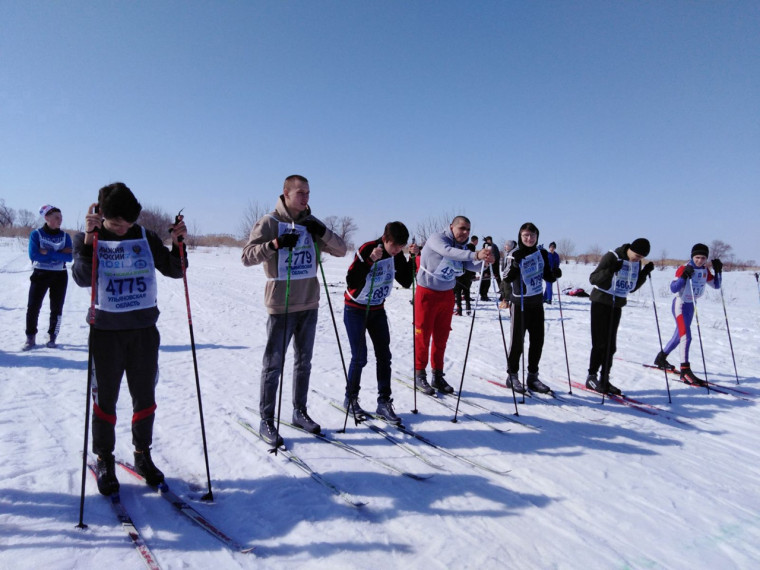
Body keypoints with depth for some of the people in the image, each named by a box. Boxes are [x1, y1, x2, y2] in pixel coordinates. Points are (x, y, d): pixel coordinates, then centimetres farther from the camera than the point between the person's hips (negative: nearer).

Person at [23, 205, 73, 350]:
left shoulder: (65, 236, 3)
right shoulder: (36, 234, -3)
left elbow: (69, 257, -8)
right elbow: (34, 255, -15)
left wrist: (48, 253, -19)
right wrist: (59, 254, -17)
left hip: (60, 275, 2)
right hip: (40, 274, -2)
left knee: (56, 308, 6)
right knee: (33, 307, -4)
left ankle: (52, 337, 19)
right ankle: (31, 338, 8)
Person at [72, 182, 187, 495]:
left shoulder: (146, 237, 3)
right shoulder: (86, 239, -2)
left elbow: (174, 271, 0)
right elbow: (82, 278, -18)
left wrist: (177, 244, -16)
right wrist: (89, 239, -27)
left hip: (144, 329, 2)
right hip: (106, 331, -2)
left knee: (145, 397, 10)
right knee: (105, 398, 8)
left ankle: (143, 454, 27)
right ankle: (104, 460, 25)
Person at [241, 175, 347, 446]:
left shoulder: (311, 223, 8)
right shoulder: (269, 222, -6)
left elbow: (341, 250, 5)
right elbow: (247, 257, -13)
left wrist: (323, 232, -12)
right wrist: (275, 244, -27)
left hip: (309, 304, 5)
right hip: (281, 305, -5)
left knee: (304, 362, 14)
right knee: (273, 364, 1)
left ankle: (300, 412, 28)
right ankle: (267, 420, 13)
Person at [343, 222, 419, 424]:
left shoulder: (397, 254, -5)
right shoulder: (366, 250, -23)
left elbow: (406, 282, 0)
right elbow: (352, 282, -28)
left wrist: (411, 258, -12)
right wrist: (370, 260, -38)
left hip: (378, 310, 6)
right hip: (356, 310, -5)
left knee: (384, 356, 2)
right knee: (359, 357, -4)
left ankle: (384, 402, 10)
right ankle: (350, 399, 16)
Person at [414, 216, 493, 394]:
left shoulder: (462, 247, 3)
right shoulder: (437, 238, -17)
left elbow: (472, 266, -10)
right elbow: (448, 251, -38)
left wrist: (483, 260, -30)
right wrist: (475, 254, -48)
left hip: (447, 294, 6)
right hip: (428, 293, -6)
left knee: (441, 336, 10)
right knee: (423, 334, 1)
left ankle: (438, 375, 21)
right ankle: (419, 374, 15)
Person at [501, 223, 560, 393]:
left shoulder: (542, 254, 6)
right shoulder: (515, 254, -9)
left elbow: (547, 277, 11)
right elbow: (508, 278, -19)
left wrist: (554, 274, -11)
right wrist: (514, 265, -38)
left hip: (537, 302, 5)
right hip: (519, 303, -5)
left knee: (537, 341, 8)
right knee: (517, 341, 0)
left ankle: (533, 376, 20)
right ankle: (512, 375, 14)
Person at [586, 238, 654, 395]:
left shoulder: (637, 263, 6)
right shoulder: (612, 257, -14)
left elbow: (631, 288, 13)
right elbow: (593, 279, -17)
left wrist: (644, 274, 1)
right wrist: (610, 270, -32)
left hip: (617, 305, 6)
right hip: (601, 302, -6)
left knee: (611, 345, 7)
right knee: (600, 343, -6)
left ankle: (604, 379, 15)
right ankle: (591, 377, 4)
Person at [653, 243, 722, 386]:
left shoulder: (705, 271, 4)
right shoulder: (683, 269, -16)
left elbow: (716, 285, 10)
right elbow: (673, 288, -23)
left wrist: (718, 270, -1)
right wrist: (684, 276, -35)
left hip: (691, 305, 8)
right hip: (680, 304, -8)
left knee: (679, 335, 19)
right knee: (686, 336, -18)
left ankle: (661, 358, 37)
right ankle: (685, 371, -20)